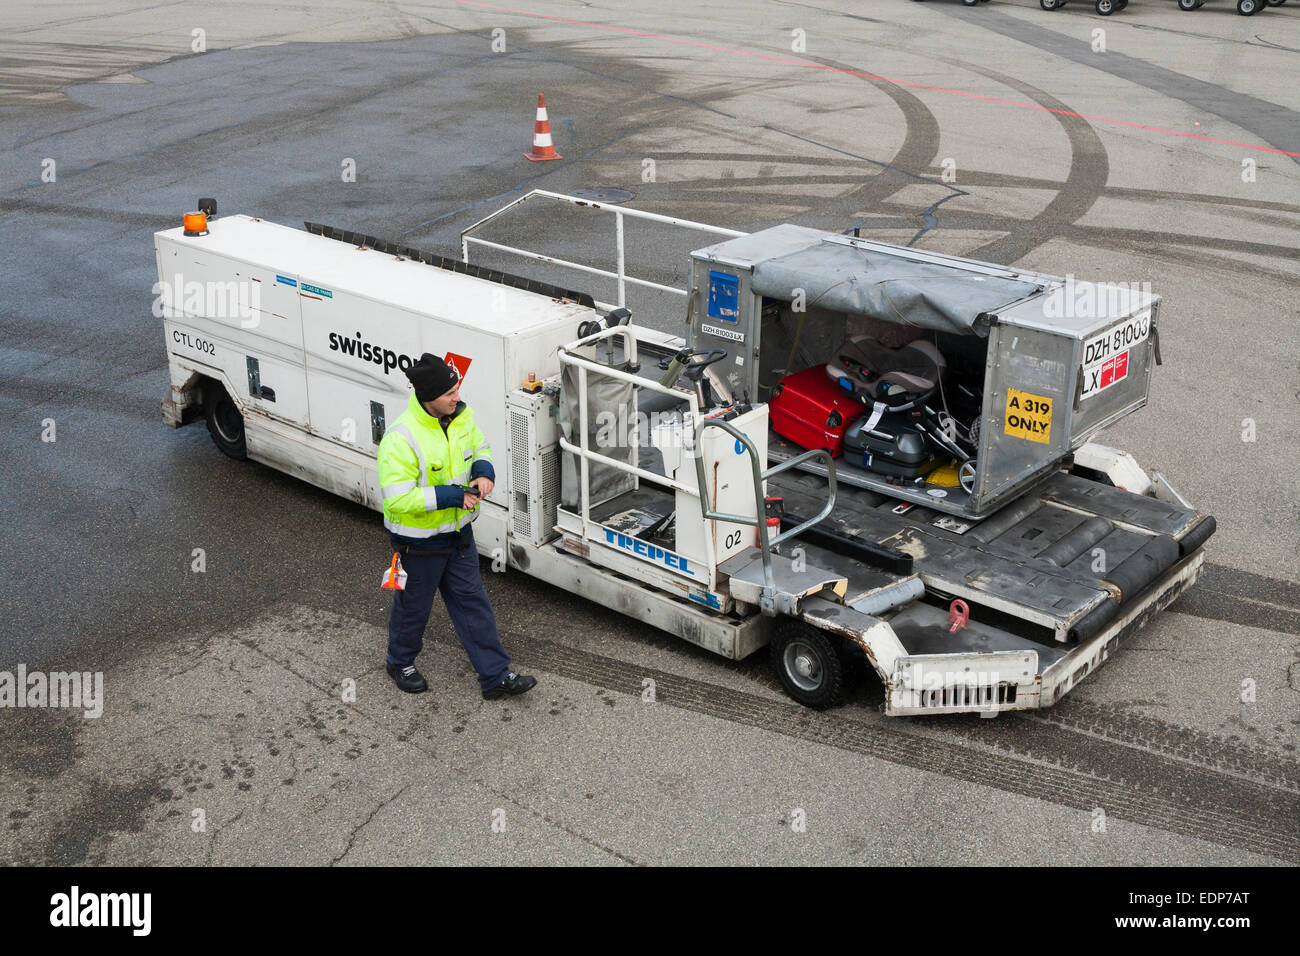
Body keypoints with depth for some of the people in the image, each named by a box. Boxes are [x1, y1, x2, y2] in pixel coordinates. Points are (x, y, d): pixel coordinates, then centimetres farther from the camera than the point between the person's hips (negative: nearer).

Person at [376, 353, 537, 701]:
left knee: (472, 602, 12)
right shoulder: (400, 439, -29)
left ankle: (495, 676, 21)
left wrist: (484, 471, -11)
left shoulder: (461, 415, -6)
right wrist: (452, 496, -29)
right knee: (414, 605, 16)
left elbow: (478, 447, 13)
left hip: (458, 534, 6)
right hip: (419, 543, -6)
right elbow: (397, 499, -30)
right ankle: (401, 663, 43)